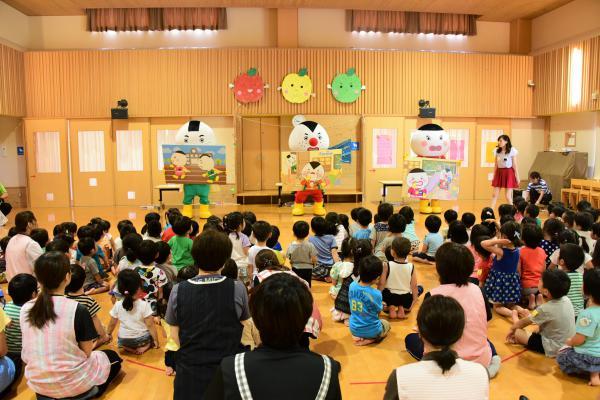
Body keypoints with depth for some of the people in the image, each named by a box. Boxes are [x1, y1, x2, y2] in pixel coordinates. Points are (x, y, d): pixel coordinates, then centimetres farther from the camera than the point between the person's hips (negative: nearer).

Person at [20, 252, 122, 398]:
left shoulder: (25, 309, -6)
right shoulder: (77, 310, -21)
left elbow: (27, 356, 7)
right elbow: (87, 352, -11)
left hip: (37, 384, 5)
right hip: (72, 383, -5)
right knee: (113, 357, 24)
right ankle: (91, 391, 12)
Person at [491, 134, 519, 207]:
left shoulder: (512, 151, -6)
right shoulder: (497, 151, 6)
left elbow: (515, 165, -4)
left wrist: (517, 177, -5)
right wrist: (494, 176, 10)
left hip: (508, 173, -4)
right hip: (499, 173, 4)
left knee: (508, 196, -3)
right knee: (495, 195, 2)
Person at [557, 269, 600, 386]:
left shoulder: (587, 314, -29)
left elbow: (579, 340, -21)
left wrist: (569, 342, -3)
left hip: (588, 357, -8)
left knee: (561, 357, 18)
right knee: (567, 352, 30)